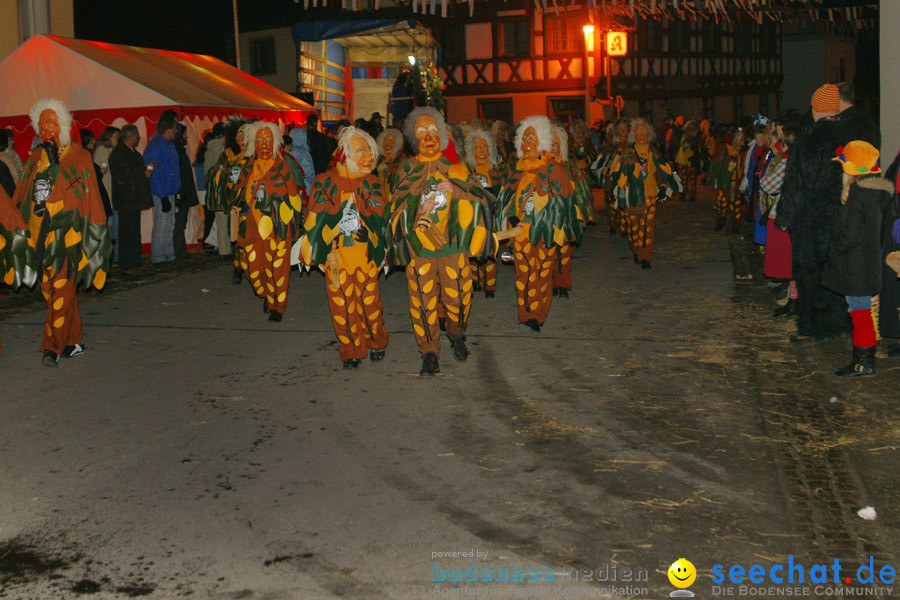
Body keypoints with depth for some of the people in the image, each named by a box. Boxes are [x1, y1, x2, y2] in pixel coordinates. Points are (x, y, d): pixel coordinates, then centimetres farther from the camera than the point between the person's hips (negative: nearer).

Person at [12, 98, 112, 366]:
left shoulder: (79, 157, 2)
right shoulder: (36, 158, 14)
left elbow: (90, 198, 0)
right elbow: (21, 197, 14)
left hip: (67, 232, -5)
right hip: (42, 232, 5)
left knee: (60, 289, -9)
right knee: (55, 289, 8)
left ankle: (53, 346, -6)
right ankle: (73, 341, 18)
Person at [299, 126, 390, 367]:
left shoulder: (373, 184, 7)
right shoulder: (326, 182, 1)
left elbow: (378, 219, 3)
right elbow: (317, 219, 4)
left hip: (366, 256, 1)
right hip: (336, 256, -1)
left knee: (369, 302, 3)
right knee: (342, 305, 3)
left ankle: (376, 343, 29)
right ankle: (351, 351, 20)